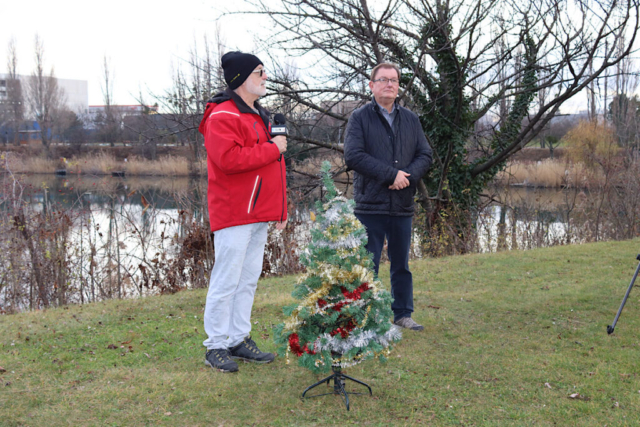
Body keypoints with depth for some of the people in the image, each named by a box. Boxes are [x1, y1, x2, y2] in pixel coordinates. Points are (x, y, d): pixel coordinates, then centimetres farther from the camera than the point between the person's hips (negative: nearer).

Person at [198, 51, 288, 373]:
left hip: (259, 214, 10)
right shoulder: (223, 116, -10)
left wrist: (279, 210, 20)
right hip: (233, 215, -9)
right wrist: (271, 149, -15)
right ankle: (216, 346, 5)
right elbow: (229, 158, -25)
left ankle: (240, 339, 23)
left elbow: (270, 165, 25)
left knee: (249, 279, 13)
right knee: (227, 280, -5)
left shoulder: (259, 115, 21)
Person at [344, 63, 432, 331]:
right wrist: (392, 174, -16)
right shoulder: (360, 118, 0)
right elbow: (353, 156, -13)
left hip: (403, 206, 4)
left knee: (401, 265, 13)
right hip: (370, 206, -4)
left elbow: (425, 155, 8)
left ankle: (403, 314, 25)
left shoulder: (410, 120, 13)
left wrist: (407, 177, -13)